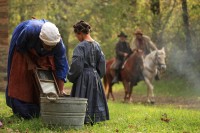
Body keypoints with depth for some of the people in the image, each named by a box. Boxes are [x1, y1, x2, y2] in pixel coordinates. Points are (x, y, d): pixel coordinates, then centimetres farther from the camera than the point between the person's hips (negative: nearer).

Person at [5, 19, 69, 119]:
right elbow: (20, 46, -22)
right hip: (24, 51, -2)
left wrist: (61, 91, -31)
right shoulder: (30, 31, -45)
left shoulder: (59, 45, -38)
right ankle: (23, 114, 3)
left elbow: (61, 67, -29)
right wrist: (29, 62, -23)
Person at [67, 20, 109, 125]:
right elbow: (102, 62, 6)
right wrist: (99, 75, 16)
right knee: (94, 99, 13)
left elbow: (76, 65, -17)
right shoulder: (97, 45, 5)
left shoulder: (80, 47, -15)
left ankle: (84, 119, -3)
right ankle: (93, 118, 14)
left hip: (83, 78, -6)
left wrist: (71, 77, -3)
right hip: (95, 76, 6)